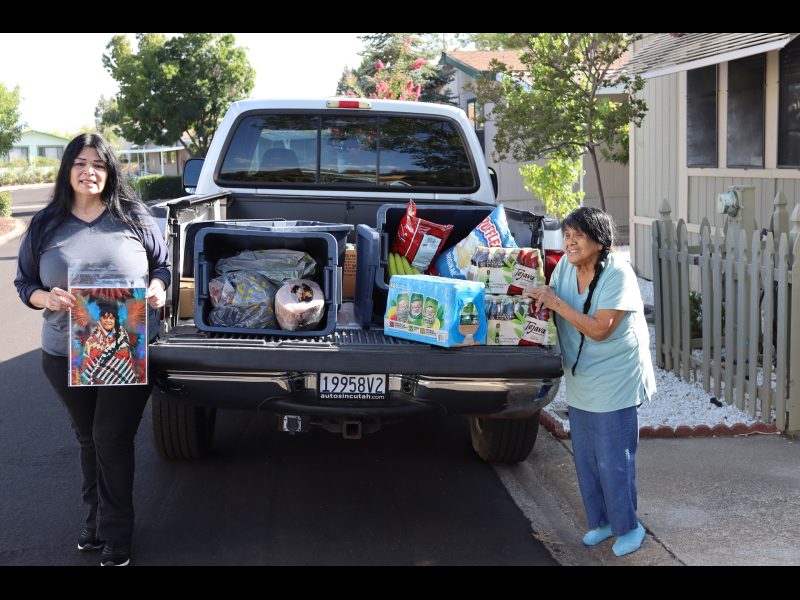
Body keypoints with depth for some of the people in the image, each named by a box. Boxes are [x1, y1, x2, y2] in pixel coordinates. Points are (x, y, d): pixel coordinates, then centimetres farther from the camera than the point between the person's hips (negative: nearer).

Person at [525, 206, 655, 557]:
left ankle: (628, 528, 18)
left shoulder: (618, 274, -21)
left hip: (614, 383, -7)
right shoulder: (566, 266, -1)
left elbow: (599, 329, -26)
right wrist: (545, 295, -10)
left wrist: (556, 303, -25)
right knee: (585, 458, 16)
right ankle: (601, 521, 33)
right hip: (580, 381, 7)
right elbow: (552, 297, 12)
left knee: (613, 460, -1)